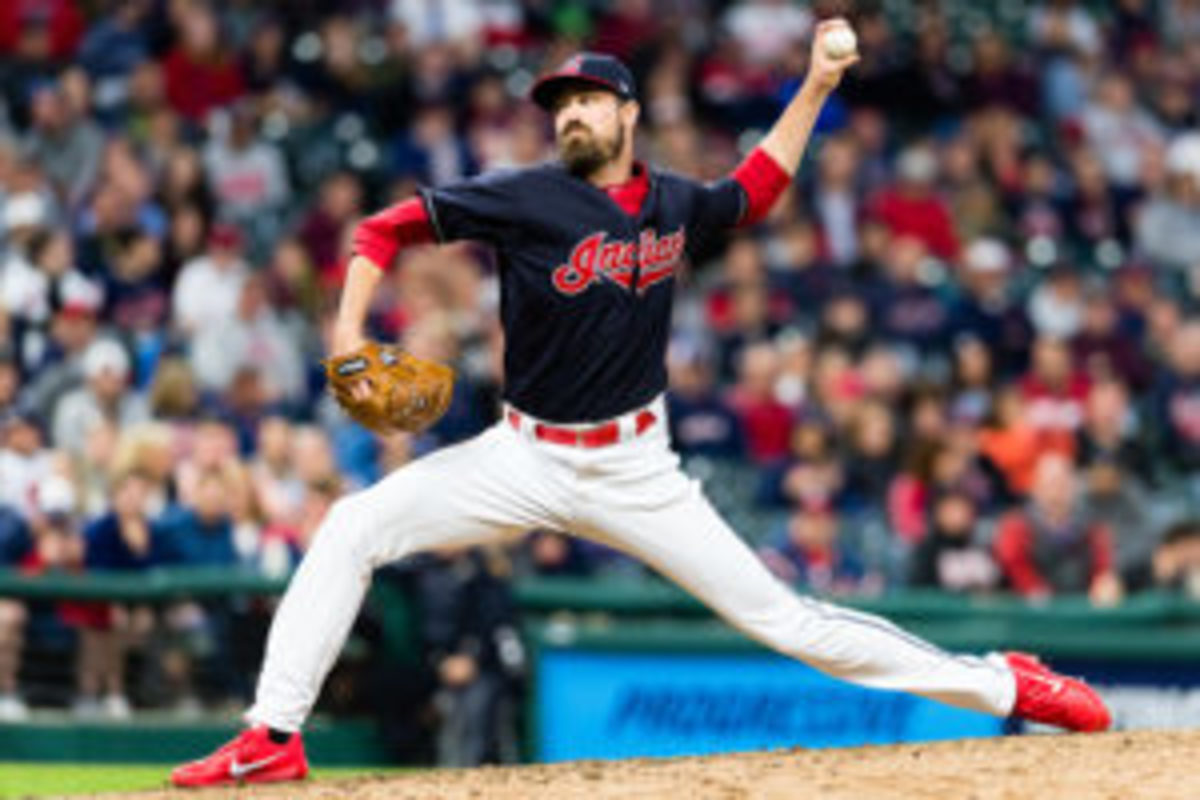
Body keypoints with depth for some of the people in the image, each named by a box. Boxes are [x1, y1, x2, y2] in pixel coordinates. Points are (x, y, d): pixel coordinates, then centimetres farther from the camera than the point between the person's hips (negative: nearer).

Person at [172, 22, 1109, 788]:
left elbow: (754, 190, 24)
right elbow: (388, 228, -8)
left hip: (635, 470, 0)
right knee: (352, 528, -17)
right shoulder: (525, 199, -10)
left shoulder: (674, 206, 2)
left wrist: (817, 86, 18)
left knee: (777, 613, -4)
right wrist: (348, 336, -22)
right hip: (524, 460, 0)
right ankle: (274, 738, -14)